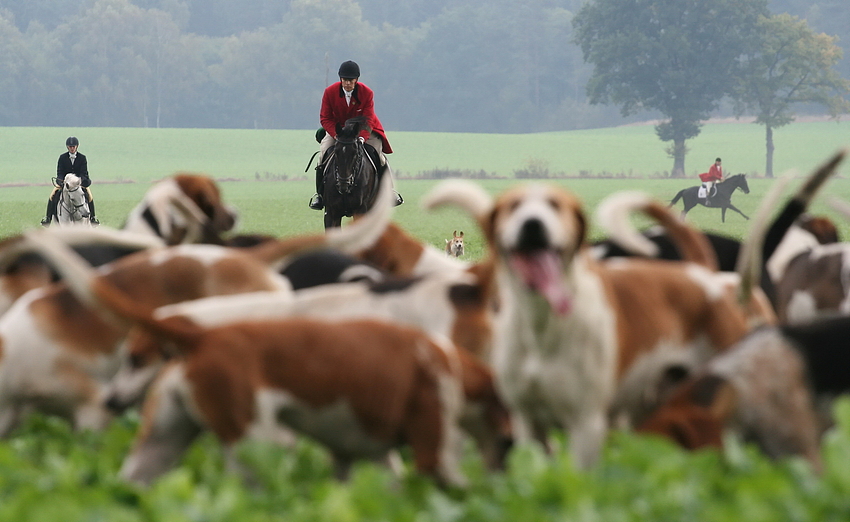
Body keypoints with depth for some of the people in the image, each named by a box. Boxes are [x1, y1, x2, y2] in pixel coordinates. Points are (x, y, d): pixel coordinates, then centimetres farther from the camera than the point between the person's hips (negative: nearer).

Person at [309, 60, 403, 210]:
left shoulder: (367, 93, -19)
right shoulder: (330, 92, -17)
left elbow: (368, 119, -19)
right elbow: (325, 118, -12)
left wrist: (362, 137, -36)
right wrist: (336, 135, -28)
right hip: (337, 129, 0)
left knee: (378, 153, -16)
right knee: (323, 152, -20)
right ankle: (319, 193, -8)